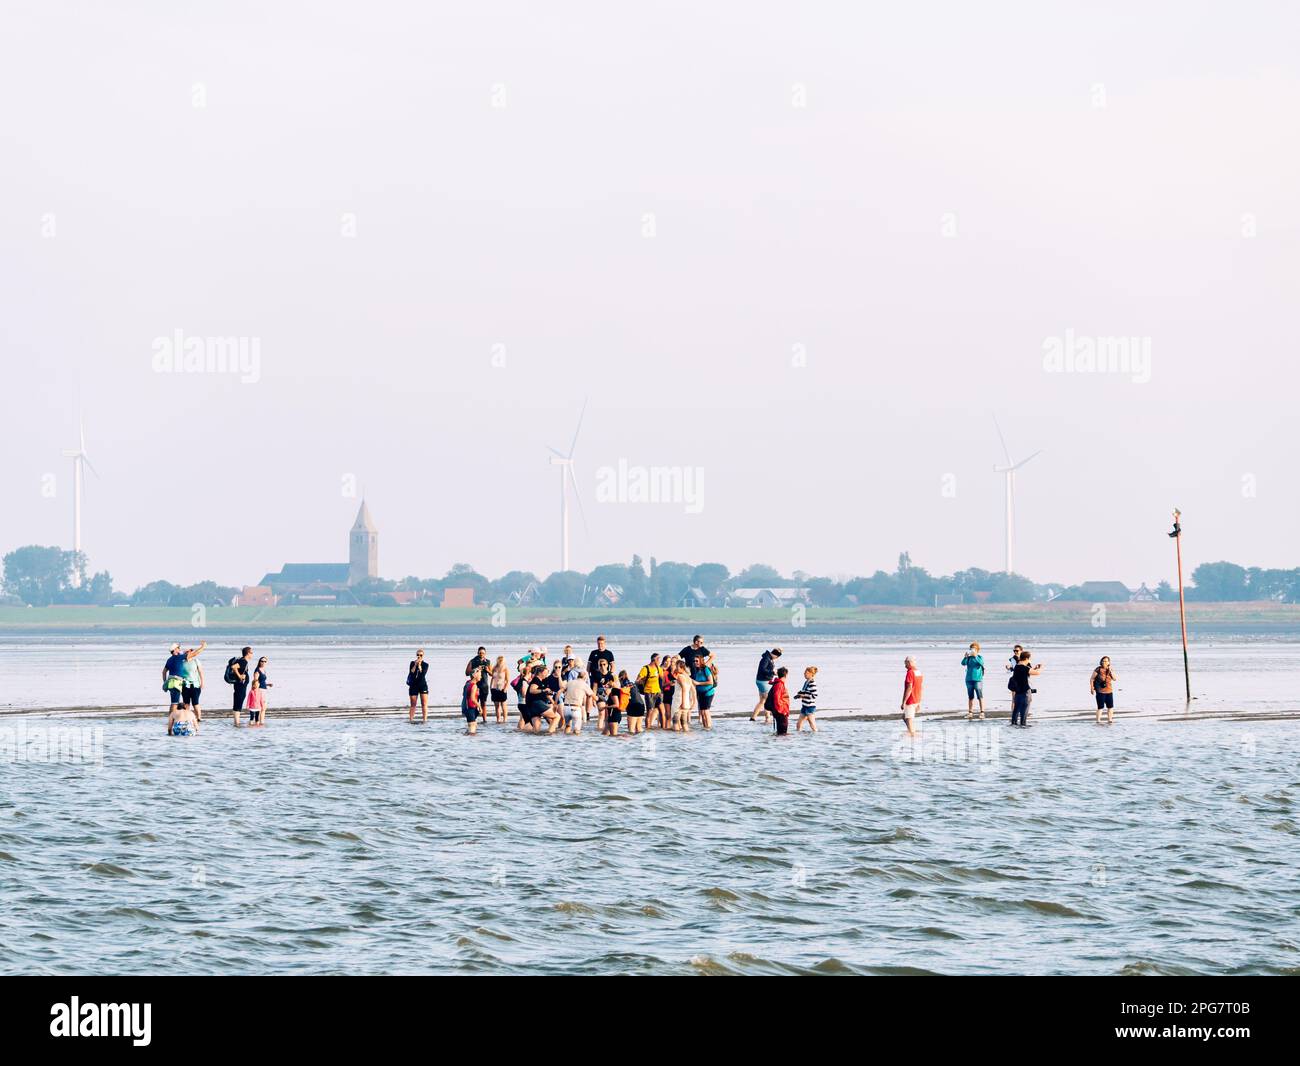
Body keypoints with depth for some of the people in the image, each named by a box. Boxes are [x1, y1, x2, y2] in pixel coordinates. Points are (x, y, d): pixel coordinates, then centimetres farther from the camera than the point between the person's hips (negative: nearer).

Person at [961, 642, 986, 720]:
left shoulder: (980, 657, 1)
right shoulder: (969, 658, 8)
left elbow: (982, 663, -19)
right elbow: (963, 663, -7)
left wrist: (975, 656, -27)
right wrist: (965, 657, -23)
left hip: (978, 679, -4)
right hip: (969, 679, 4)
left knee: (980, 697, -6)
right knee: (970, 697, 9)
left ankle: (982, 712, -4)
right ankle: (970, 712, 14)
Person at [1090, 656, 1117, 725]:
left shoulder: (1110, 670, 6)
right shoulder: (1098, 669, -8)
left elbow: (1115, 679, -3)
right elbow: (1092, 679, -4)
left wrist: (1110, 671, -12)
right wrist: (1092, 688, -10)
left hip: (1109, 691, 5)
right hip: (1100, 692, -5)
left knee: (1110, 707, 8)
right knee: (1100, 707, -5)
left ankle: (1109, 720, 20)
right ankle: (1098, 721, 2)